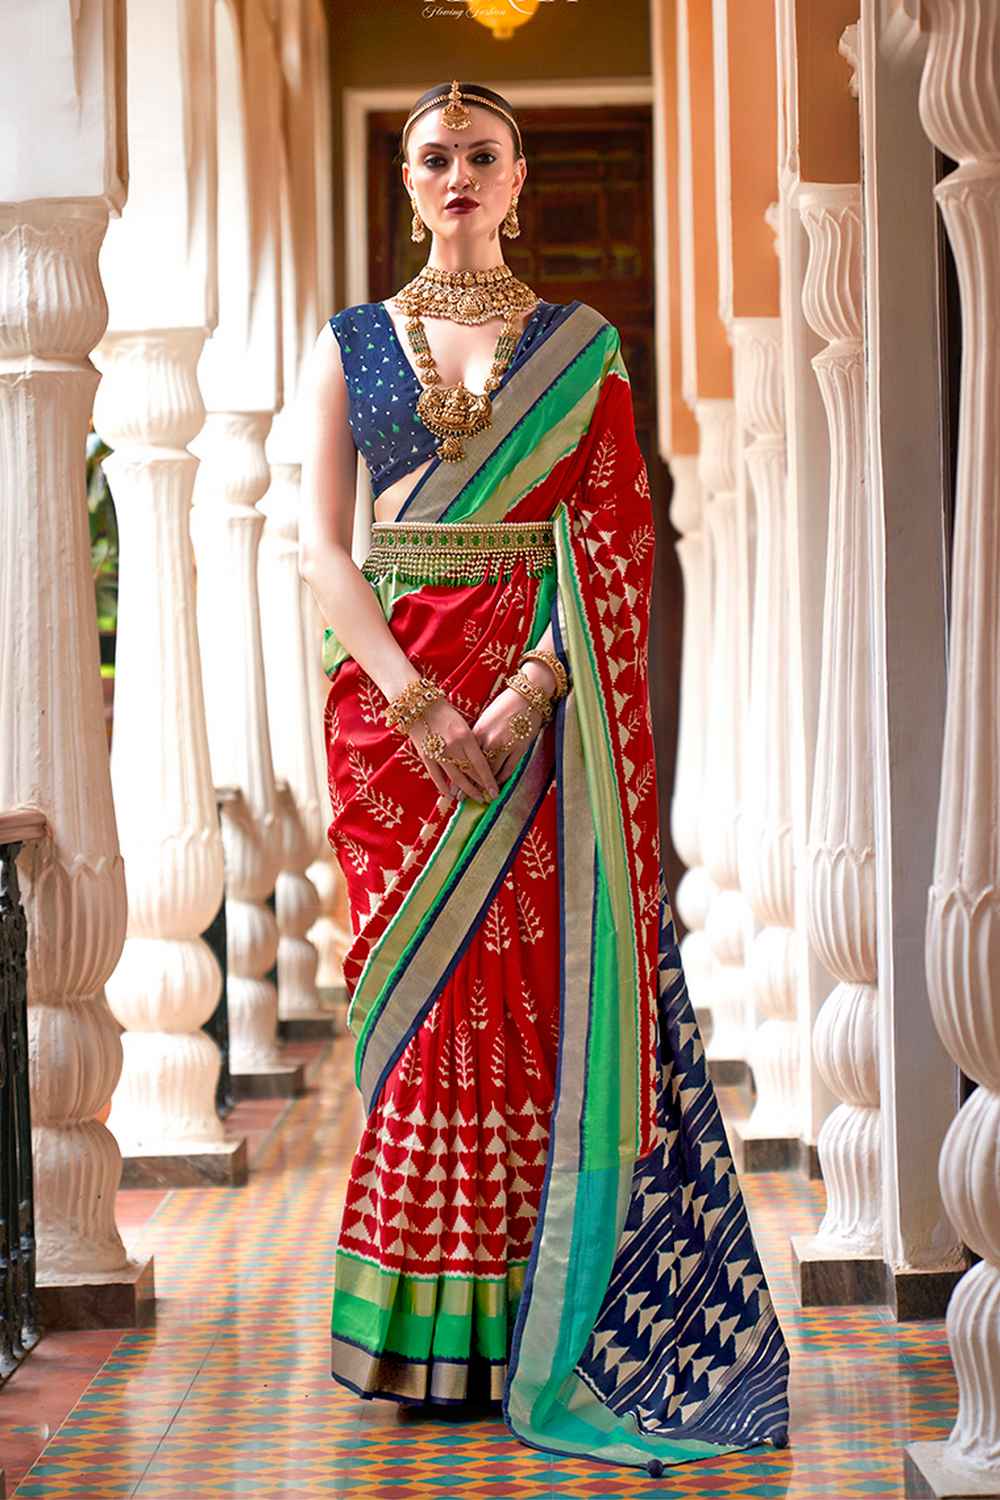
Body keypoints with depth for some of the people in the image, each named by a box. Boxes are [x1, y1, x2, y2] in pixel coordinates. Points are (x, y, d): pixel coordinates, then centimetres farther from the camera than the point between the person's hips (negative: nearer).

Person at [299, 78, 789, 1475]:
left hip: (544, 701, -1)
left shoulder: (583, 348, 8)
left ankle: (539, 1322, 3)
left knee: (540, 985, -5)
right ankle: (427, 1331, 7)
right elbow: (320, 543, 1)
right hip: (393, 691, 1)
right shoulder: (354, 344, 10)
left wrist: (532, 690, -15)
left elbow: (617, 539, 0)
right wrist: (417, 700, -12)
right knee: (423, 989, -1)